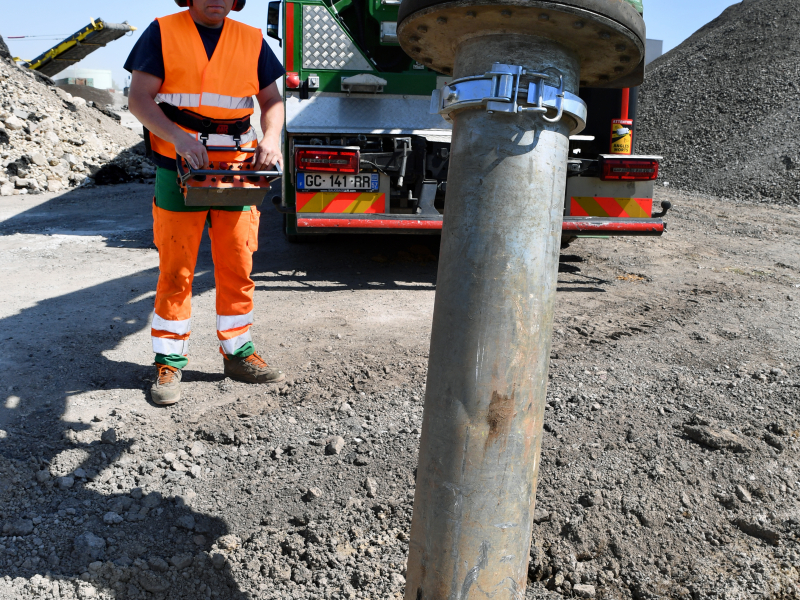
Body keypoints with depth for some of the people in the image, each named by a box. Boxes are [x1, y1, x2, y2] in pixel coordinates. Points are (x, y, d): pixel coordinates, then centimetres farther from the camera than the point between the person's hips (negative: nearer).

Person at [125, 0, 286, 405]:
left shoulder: (251, 40, 10)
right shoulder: (162, 33, 2)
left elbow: (272, 100, 11)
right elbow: (139, 99, -6)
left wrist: (271, 139, -10)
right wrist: (179, 138, -23)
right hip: (180, 173, -2)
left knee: (237, 270, 6)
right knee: (175, 272, 2)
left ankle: (238, 354, 19)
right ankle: (169, 364, 12)